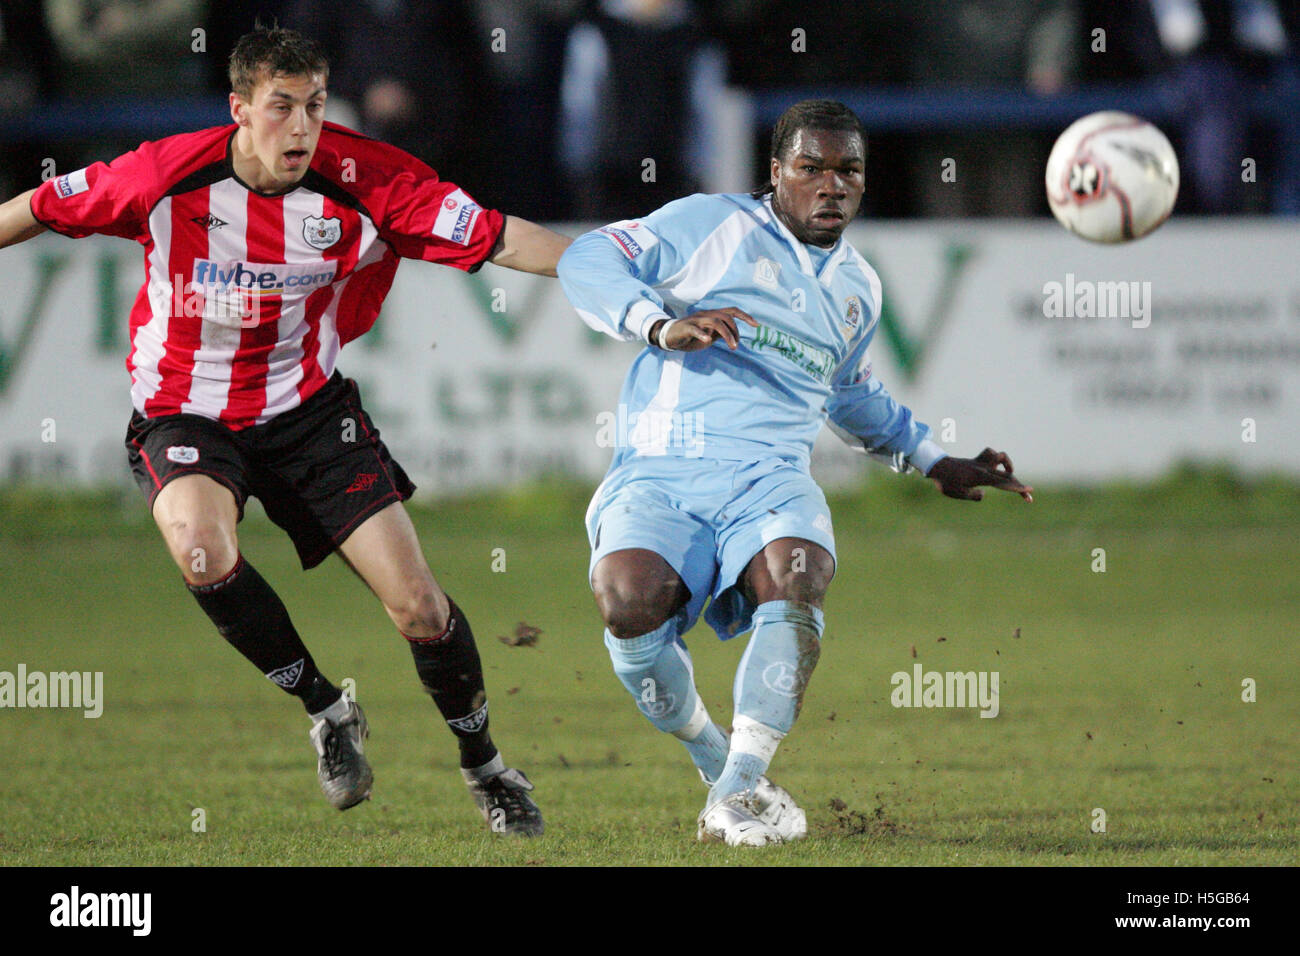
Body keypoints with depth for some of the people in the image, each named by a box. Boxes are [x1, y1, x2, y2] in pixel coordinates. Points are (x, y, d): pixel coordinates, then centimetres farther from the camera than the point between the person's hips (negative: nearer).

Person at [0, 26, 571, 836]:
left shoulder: (364, 180, -17)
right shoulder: (165, 176, -18)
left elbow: (497, 238, -19)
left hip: (308, 406, 1)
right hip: (188, 414, -1)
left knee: (417, 605, -8)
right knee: (202, 548, -34)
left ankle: (485, 766, 20)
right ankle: (327, 713, -9)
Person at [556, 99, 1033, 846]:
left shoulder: (858, 288, 24)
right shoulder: (714, 226, 6)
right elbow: (587, 262, -2)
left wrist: (937, 464, 43)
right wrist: (663, 327, -16)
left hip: (769, 476, 3)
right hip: (660, 474, -3)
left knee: (797, 575, -33)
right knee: (628, 601, -33)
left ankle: (742, 789, -25)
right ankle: (712, 757, -3)